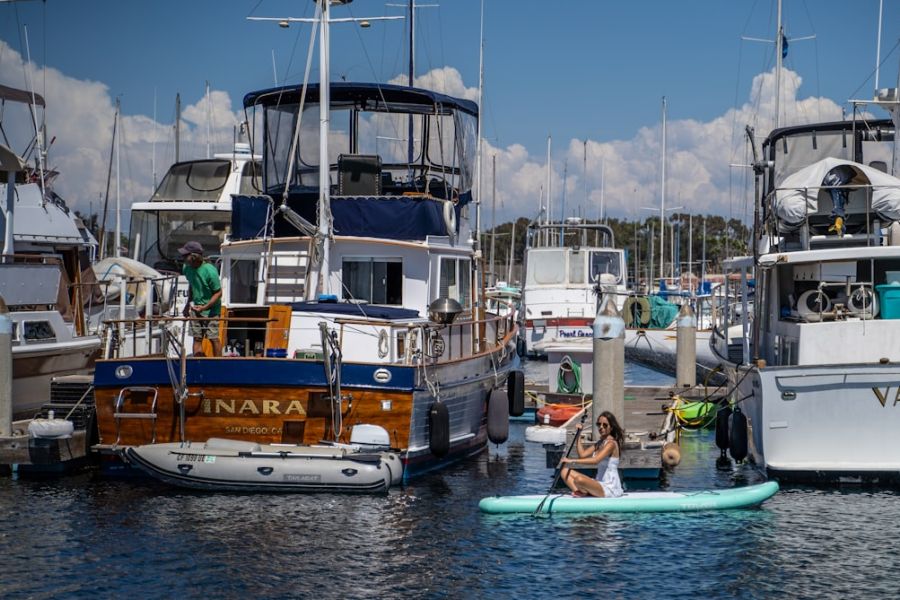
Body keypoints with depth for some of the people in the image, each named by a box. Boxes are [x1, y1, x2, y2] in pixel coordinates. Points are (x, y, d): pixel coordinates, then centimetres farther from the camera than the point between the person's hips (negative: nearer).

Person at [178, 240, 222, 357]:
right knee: (197, 338, 8)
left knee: (213, 338, -2)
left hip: (210, 309, -6)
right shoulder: (187, 268, -4)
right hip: (196, 308, 6)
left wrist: (205, 307, -26)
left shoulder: (210, 271, -24)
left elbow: (218, 293, -18)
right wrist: (188, 304, 13)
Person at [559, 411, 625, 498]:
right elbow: (582, 455, 6)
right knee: (565, 472, 5)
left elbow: (596, 460, -27)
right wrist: (578, 435, 6)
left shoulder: (611, 443, -13)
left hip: (610, 489, -10)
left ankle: (587, 493, -2)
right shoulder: (599, 443, 15)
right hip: (600, 485, 10)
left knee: (579, 480, -35)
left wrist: (573, 461, -30)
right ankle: (581, 493, -17)